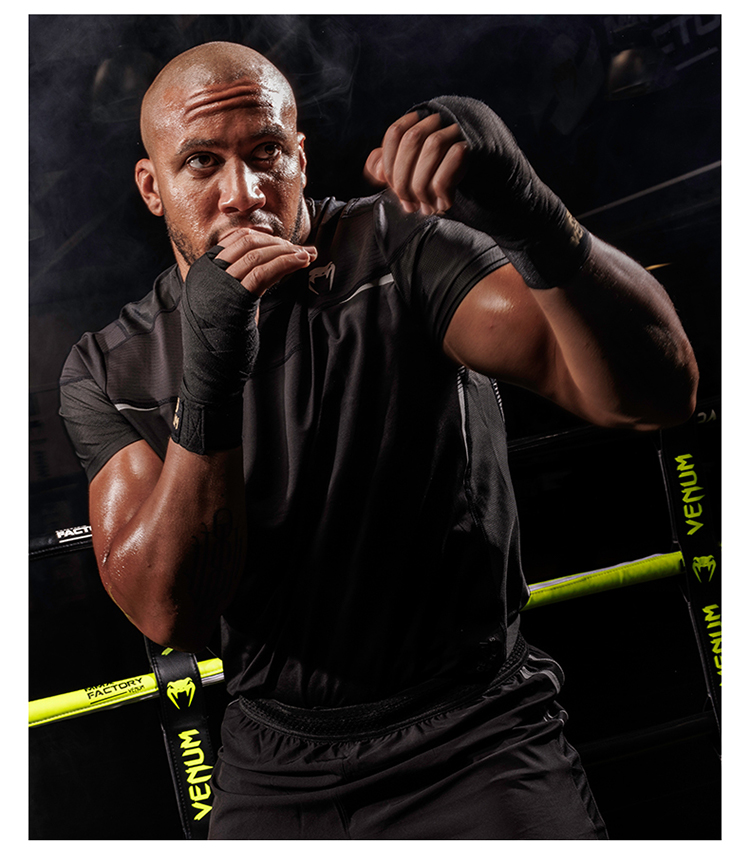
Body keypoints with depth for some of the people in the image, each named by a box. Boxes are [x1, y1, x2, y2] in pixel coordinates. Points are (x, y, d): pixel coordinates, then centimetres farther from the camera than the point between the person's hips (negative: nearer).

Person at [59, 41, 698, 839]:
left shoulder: (402, 252, -11)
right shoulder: (109, 373, -2)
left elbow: (657, 392, -22)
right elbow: (171, 614, -15)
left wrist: (533, 222, -40)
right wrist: (210, 378, -28)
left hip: (473, 738, -2)